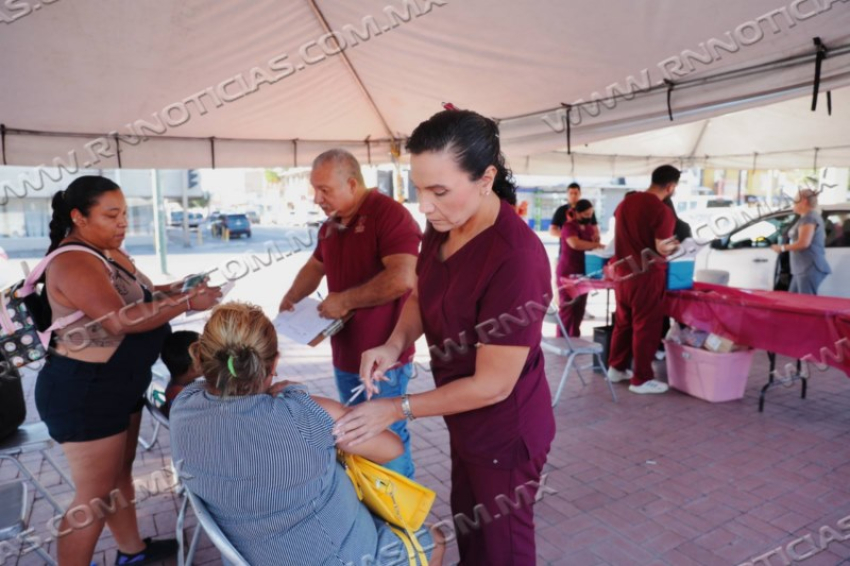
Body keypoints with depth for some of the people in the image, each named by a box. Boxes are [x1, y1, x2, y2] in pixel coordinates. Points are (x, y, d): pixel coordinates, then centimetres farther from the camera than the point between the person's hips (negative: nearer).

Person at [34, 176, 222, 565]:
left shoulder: (108, 252, 9)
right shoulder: (73, 262, -22)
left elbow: (137, 296, 18)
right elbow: (120, 318, -32)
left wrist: (181, 287, 0)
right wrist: (187, 303, -29)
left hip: (118, 383, 10)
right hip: (84, 391, -10)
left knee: (120, 471, 22)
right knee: (96, 494, 2)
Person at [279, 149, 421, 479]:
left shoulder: (388, 214, -17)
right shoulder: (331, 225, 10)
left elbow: (403, 278, -30)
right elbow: (315, 266, 26)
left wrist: (345, 300, -21)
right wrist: (291, 298, 8)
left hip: (383, 357, -8)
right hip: (344, 354, 8)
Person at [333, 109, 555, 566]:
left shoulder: (515, 258, -33)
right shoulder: (442, 227, -8)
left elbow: (493, 385, -27)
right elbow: (422, 293, 9)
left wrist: (398, 409, -19)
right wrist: (395, 343, -10)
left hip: (505, 432, -7)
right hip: (466, 421, 7)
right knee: (467, 523, 28)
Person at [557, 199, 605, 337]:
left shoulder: (589, 227, 15)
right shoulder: (569, 226, -11)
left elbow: (592, 245, 15)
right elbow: (576, 244, -28)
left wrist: (598, 247, -6)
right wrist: (596, 245, -24)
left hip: (583, 271, 8)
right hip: (568, 271, -8)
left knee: (580, 307, 10)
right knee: (568, 307, -8)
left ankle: (574, 337, 20)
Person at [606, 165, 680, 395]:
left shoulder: (626, 202, 6)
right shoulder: (662, 211, -17)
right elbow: (663, 250, -18)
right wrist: (674, 246, 2)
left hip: (622, 271, 8)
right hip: (646, 275, -7)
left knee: (623, 321, 18)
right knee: (646, 326, 3)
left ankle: (616, 368, 29)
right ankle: (641, 379, 11)